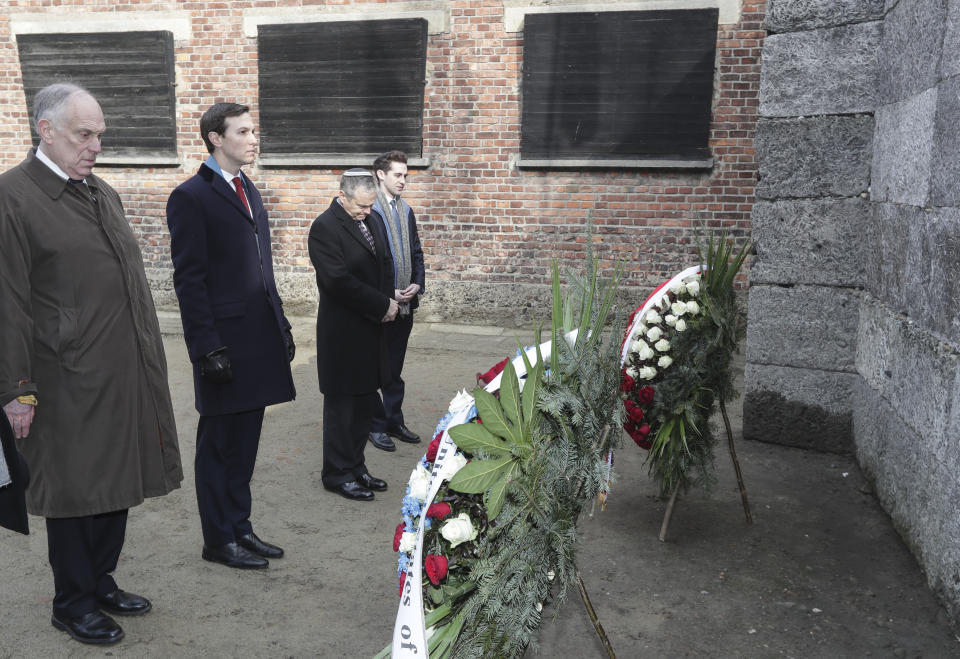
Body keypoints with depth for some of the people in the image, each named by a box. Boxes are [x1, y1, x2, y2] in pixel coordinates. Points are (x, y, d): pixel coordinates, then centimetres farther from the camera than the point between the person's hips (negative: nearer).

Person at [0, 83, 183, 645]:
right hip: (70, 382, -7)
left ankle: (101, 582, 34)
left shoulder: (103, 192, 14)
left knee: (116, 482, 16)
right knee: (75, 490, 7)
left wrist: (148, 358, 16)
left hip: (126, 375, 7)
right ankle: (72, 603, 26)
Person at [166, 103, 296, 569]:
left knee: (245, 442, 15)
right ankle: (219, 540, 18)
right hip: (225, 341, -7)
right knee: (218, 444, 5)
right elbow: (189, 280, -13)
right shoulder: (191, 197, -10)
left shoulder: (248, 190, 15)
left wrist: (280, 325, 15)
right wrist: (207, 350, -17)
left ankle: (240, 527, 27)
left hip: (259, 338, 8)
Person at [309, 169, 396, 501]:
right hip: (342, 335, -8)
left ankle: (355, 466, 28)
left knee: (365, 403, 15)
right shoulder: (325, 227, -15)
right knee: (341, 406, 4)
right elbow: (339, 281, -22)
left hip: (370, 330, 8)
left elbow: (384, 264, 18)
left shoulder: (373, 221, 10)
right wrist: (383, 305, -16)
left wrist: (388, 302, 0)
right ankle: (338, 474, 17)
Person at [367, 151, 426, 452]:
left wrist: (417, 284, -1)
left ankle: (394, 421, 26)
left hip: (405, 303, 7)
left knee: (394, 368, 16)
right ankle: (375, 425, 16)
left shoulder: (406, 211, 12)